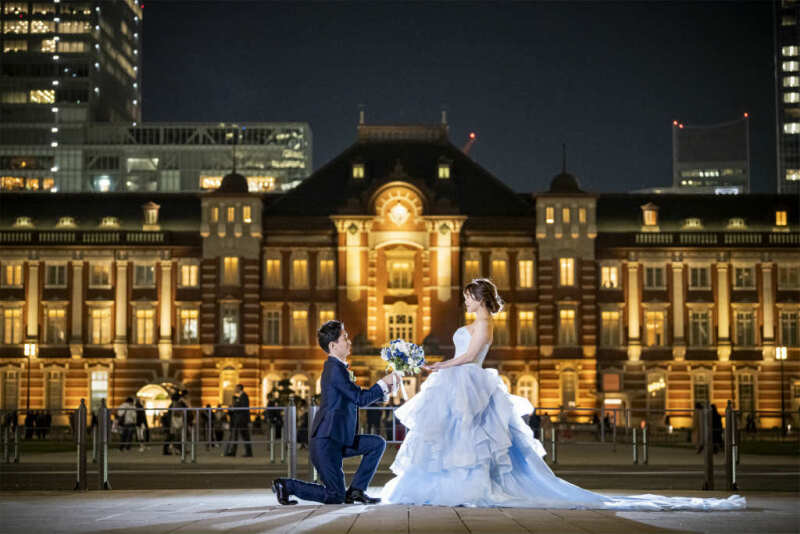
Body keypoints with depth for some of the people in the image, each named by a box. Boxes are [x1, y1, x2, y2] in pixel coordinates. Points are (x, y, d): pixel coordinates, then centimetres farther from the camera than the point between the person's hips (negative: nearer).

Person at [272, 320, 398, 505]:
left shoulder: (335, 367, 16)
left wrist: (384, 389, 15)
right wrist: (384, 382, -5)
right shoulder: (335, 369, -16)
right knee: (335, 497, -5)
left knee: (377, 444, 8)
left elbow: (356, 398, 23)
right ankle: (286, 485, 4)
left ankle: (355, 491, 8)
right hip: (326, 443, -10)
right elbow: (361, 398, -17)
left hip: (336, 441, 10)